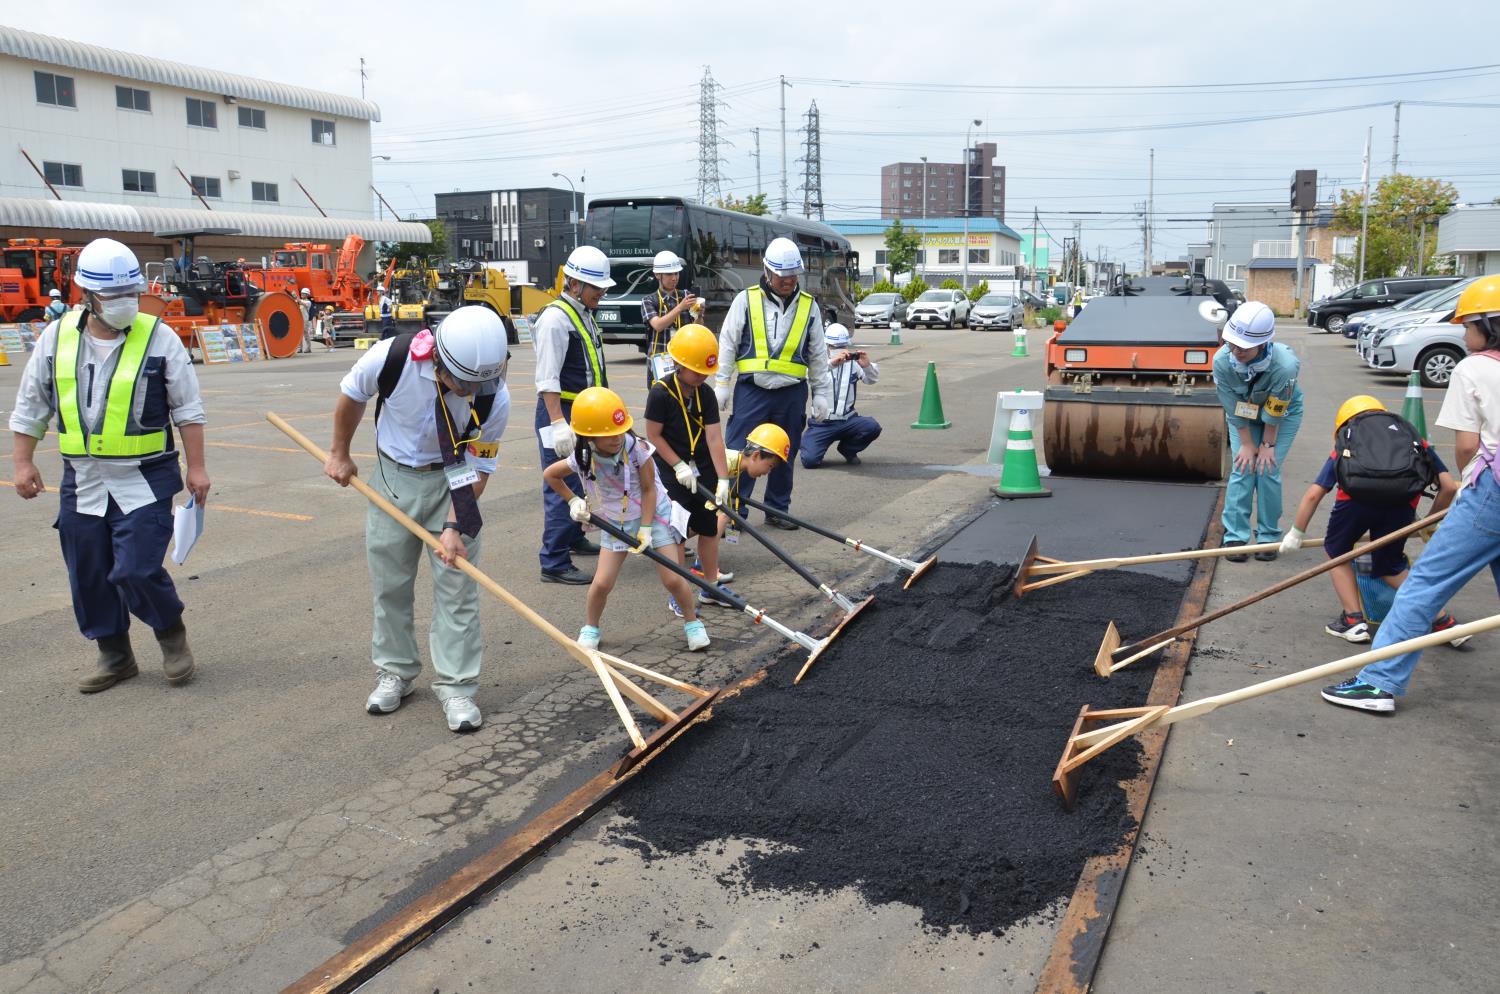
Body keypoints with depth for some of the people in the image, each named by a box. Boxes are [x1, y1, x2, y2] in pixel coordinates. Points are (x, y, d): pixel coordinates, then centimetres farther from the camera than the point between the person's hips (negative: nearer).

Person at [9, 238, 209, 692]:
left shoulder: (159, 338, -7)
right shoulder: (56, 338, 3)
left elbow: (188, 409, -3)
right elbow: (30, 407, 12)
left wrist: (196, 467, -6)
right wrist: (23, 462, 8)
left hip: (144, 481, -4)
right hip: (81, 481, 4)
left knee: (137, 571, -11)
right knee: (89, 577, 10)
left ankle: (172, 635, 17)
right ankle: (114, 655, 28)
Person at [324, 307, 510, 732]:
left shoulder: (495, 398, -27)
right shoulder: (393, 357, -28)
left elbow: (479, 468, -15)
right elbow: (352, 396, -5)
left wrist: (455, 526, -23)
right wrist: (339, 453, 6)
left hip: (452, 480, -1)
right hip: (394, 475, 1)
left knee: (457, 583, -4)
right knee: (388, 582, 9)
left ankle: (455, 685, 7)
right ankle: (395, 672, 26)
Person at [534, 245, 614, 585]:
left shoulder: (584, 315, 15)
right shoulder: (556, 318, -15)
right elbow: (547, 378, -21)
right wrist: (558, 423, -27)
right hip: (560, 413, -10)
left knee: (579, 481, 21)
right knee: (562, 487, -10)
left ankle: (573, 539, 37)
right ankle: (554, 563, -6)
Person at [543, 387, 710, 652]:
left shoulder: (637, 448, -26)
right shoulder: (582, 459, -19)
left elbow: (649, 489, -16)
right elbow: (550, 475, 1)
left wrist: (646, 528, -18)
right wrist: (573, 500, -3)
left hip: (653, 515, -2)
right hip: (615, 522, 2)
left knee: (673, 579, -5)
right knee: (602, 582, -6)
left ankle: (692, 622, 20)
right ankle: (590, 628, 20)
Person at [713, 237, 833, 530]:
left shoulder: (808, 305, 7)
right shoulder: (746, 299, 0)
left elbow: (818, 354, 13)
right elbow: (727, 344, 2)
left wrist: (821, 393, 11)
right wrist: (722, 385, -2)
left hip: (792, 393, 3)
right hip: (752, 389, -2)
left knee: (785, 455, 10)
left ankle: (777, 510, 22)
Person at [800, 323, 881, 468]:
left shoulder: (853, 363, 7)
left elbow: (872, 379, -2)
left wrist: (867, 366, -25)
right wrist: (831, 363, -39)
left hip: (847, 421, 3)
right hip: (821, 423, -3)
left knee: (872, 426, -25)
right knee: (810, 460, -21)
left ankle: (848, 449, 6)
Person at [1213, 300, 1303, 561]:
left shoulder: (1285, 365, -39)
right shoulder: (1222, 360, -32)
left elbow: (1274, 412, -24)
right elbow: (1234, 409, -19)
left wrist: (1268, 444, -13)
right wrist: (1247, 443, -13)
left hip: (1284, 413, -2)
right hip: (1243, 414, 2)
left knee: (1268, 470, -8)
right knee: (1242, 469, -8)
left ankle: (1268, 537, 6)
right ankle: (1235, 537, -2)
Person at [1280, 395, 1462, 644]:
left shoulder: (1344, 446, 33)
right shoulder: (1415, 439, 37)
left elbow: (1313, 494, 24)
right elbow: (1449, 487, 28)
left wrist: (1296, 534, 35)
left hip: (1356, 496, -2)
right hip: (1403, 501, 2)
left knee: (1337, 551, 25)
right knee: (1389, 565, 25)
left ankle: (1354, 620, 17)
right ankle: (1443, 621, 18)